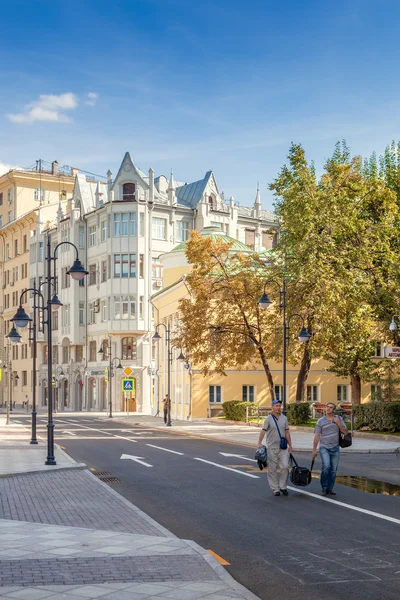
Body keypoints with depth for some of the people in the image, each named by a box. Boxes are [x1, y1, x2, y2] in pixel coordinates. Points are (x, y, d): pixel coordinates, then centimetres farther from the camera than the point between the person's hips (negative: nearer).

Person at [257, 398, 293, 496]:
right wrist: (259, 444, -26)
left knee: (285, 466, -4)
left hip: (283, 448, 3)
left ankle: (283, 486, 11)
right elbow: (263, 431, -14)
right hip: (271, 448, -3)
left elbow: (287, 432, 13)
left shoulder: (284, 418, 9)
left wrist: (290, 446, 11)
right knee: (272, 469, 2)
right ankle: (275, 489, 12)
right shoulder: (269, 419, -5)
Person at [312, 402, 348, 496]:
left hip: (335, 448, 3)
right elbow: (317, 436, -2)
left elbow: (345, 431, 1)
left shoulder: (339, 419, 6)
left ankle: (330, 489, 19)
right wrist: (314, 449, -5)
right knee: (326, 466, -21)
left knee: (333, 470, 6)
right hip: (324, 448, -3)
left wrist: (338, 423, -12)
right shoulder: (320, 421, -2)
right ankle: (324, 488, -5)